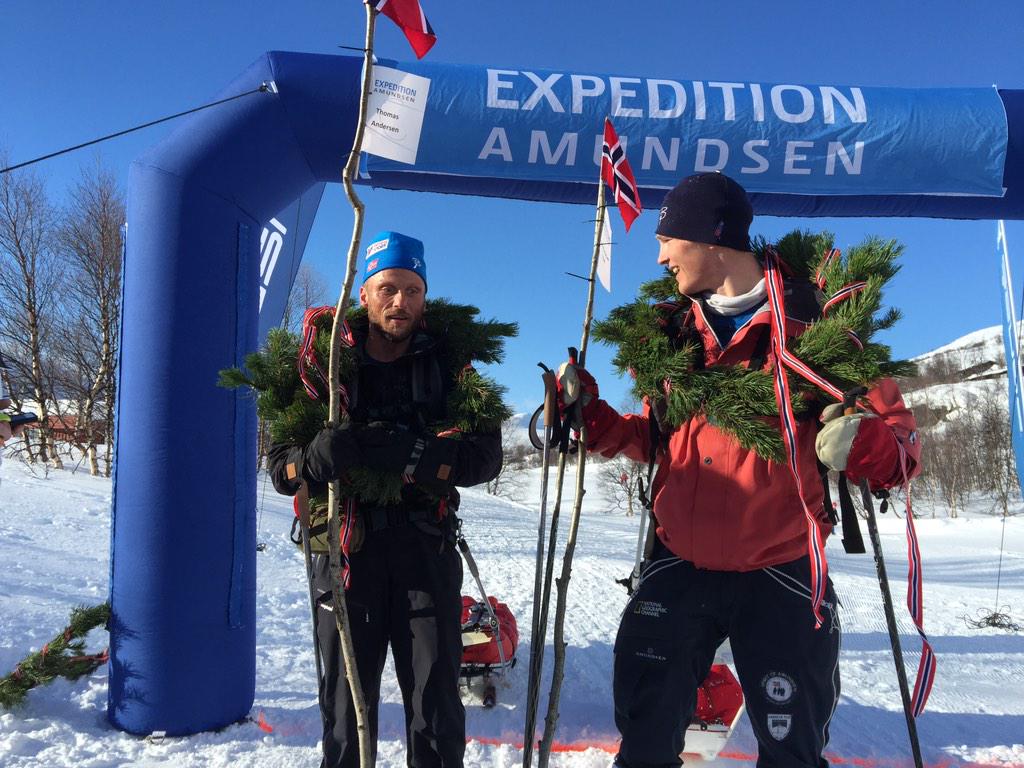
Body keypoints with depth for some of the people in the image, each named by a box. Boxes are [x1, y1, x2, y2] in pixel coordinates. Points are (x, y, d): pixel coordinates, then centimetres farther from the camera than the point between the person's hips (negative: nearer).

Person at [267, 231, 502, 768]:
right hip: (345, 547, 0)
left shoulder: (448, 366, 3)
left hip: (426, 547, 0)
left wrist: (409, 455, -24)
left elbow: (486, 456, -8)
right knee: (345, 700, 11)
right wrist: (315, 459, -21)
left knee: (436, 704, 5)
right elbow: (279, 465, 2)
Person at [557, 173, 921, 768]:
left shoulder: (815, 324, -9)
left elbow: (898, 436, -8)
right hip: (678, 570, 4)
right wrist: (590, 412, 1)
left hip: (779, 579, -4)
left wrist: (864, 444, -29)